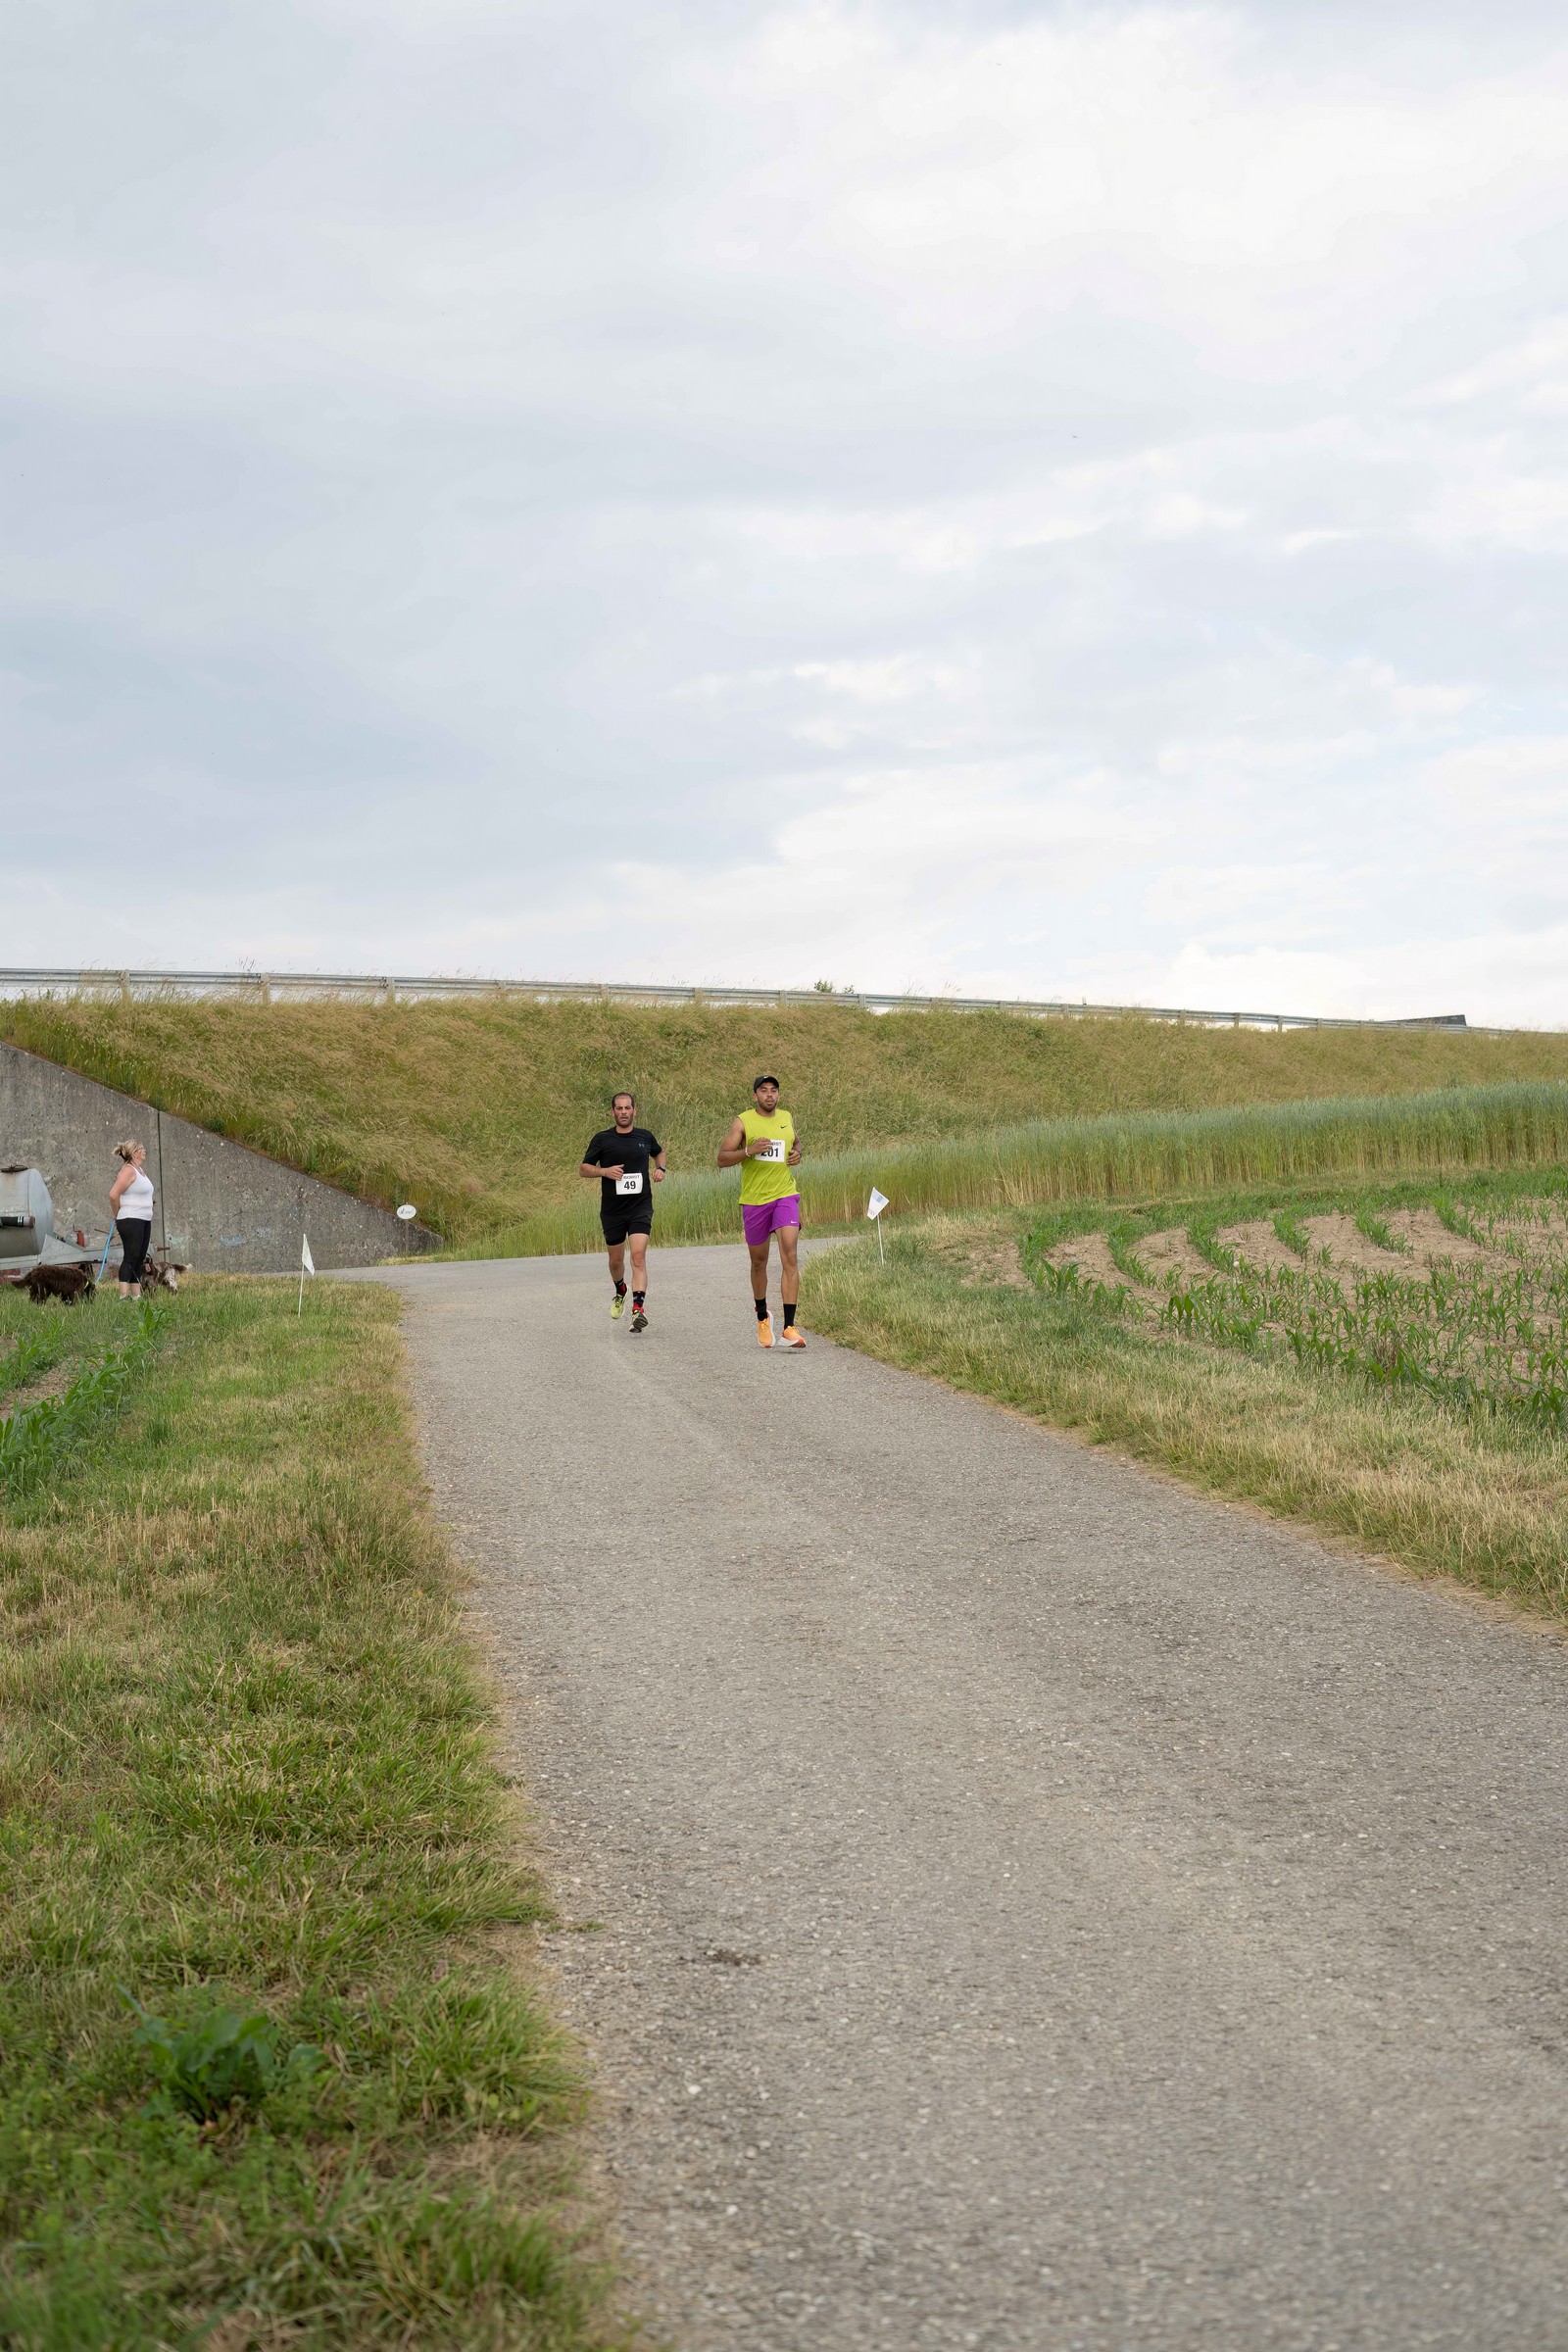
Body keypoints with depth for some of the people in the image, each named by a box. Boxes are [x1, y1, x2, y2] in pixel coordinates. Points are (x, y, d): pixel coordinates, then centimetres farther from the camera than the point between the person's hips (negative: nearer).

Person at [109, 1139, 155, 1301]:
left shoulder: (140, 1170, 16)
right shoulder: (128, 1170, -13)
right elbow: (113, 1194, -22)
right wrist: (116, 1214, -8)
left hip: (144, 1220, 9)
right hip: (131, 1221, -9)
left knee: (139, 1259, 9)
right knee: (130, 1258, -12)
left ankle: (137, 1295, 12)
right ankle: (123, 1296, -16)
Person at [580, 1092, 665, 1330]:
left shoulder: (645, 1137, 5)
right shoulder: (602, 1139, -1)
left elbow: (659, 1153, 28)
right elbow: (583, 1169, 3)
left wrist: (660, 1168, 6)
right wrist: (604, 1171, -16)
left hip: (640, 1206, -1)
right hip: (612, 1210, 1)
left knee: (638, 1256, -18)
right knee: (616, 1259, 13)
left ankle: (638, 1308, -26)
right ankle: (620, 1292, 45)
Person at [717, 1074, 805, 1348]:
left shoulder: (787, 1118, 9)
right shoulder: (743, 1122, -2)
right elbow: (722, 1159, -5)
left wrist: (797, 1154, 7)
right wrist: (748, 1151, -21)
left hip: (785, 1195, 1)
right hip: (754, 1200, -1)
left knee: (790, 1257, -15)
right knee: (759, 1261, 13)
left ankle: (790, 1328, -20)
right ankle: (762, 1317, 38)